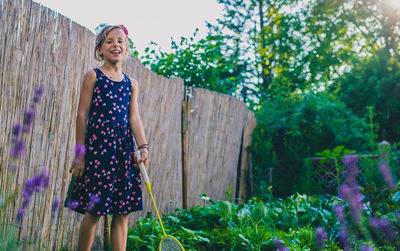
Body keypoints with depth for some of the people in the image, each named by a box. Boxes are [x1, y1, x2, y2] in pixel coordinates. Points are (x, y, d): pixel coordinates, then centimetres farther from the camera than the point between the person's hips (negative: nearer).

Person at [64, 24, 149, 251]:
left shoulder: (132, 84, 14)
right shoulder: (93, 76, 3)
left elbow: (135, 118, 8)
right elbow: (82, 115, -1)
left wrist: (143, 147, -9)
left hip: (124, 148, 4)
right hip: (97, 145, -4)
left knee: (123, 213, 3)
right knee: (94, 212, -2)